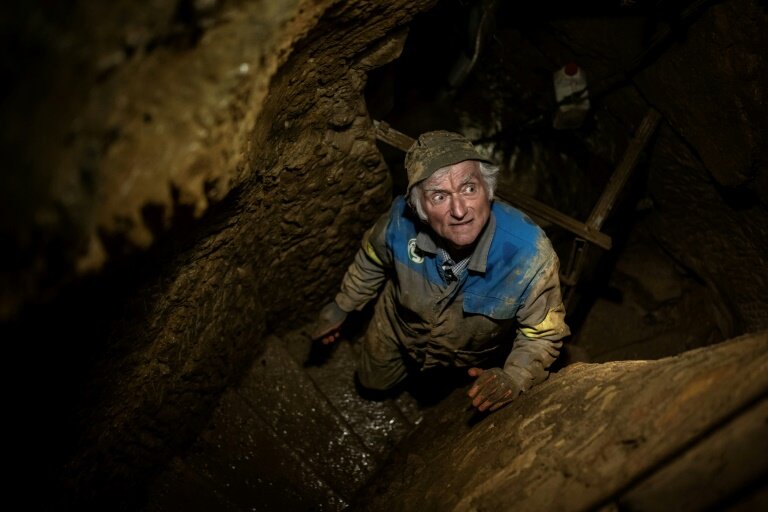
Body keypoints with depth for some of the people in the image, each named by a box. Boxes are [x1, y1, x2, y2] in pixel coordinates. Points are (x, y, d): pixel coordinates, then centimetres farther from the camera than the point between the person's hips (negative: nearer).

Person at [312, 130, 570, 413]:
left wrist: (513, 379, -43)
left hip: (475, 357, -1)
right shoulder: (400, 220, -36)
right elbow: (371, 261, -10)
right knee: (374, 381, 27)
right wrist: (340, 307, 4)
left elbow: (544, 334, -26)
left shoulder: (530, 253, -43)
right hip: (399, 331, 1)